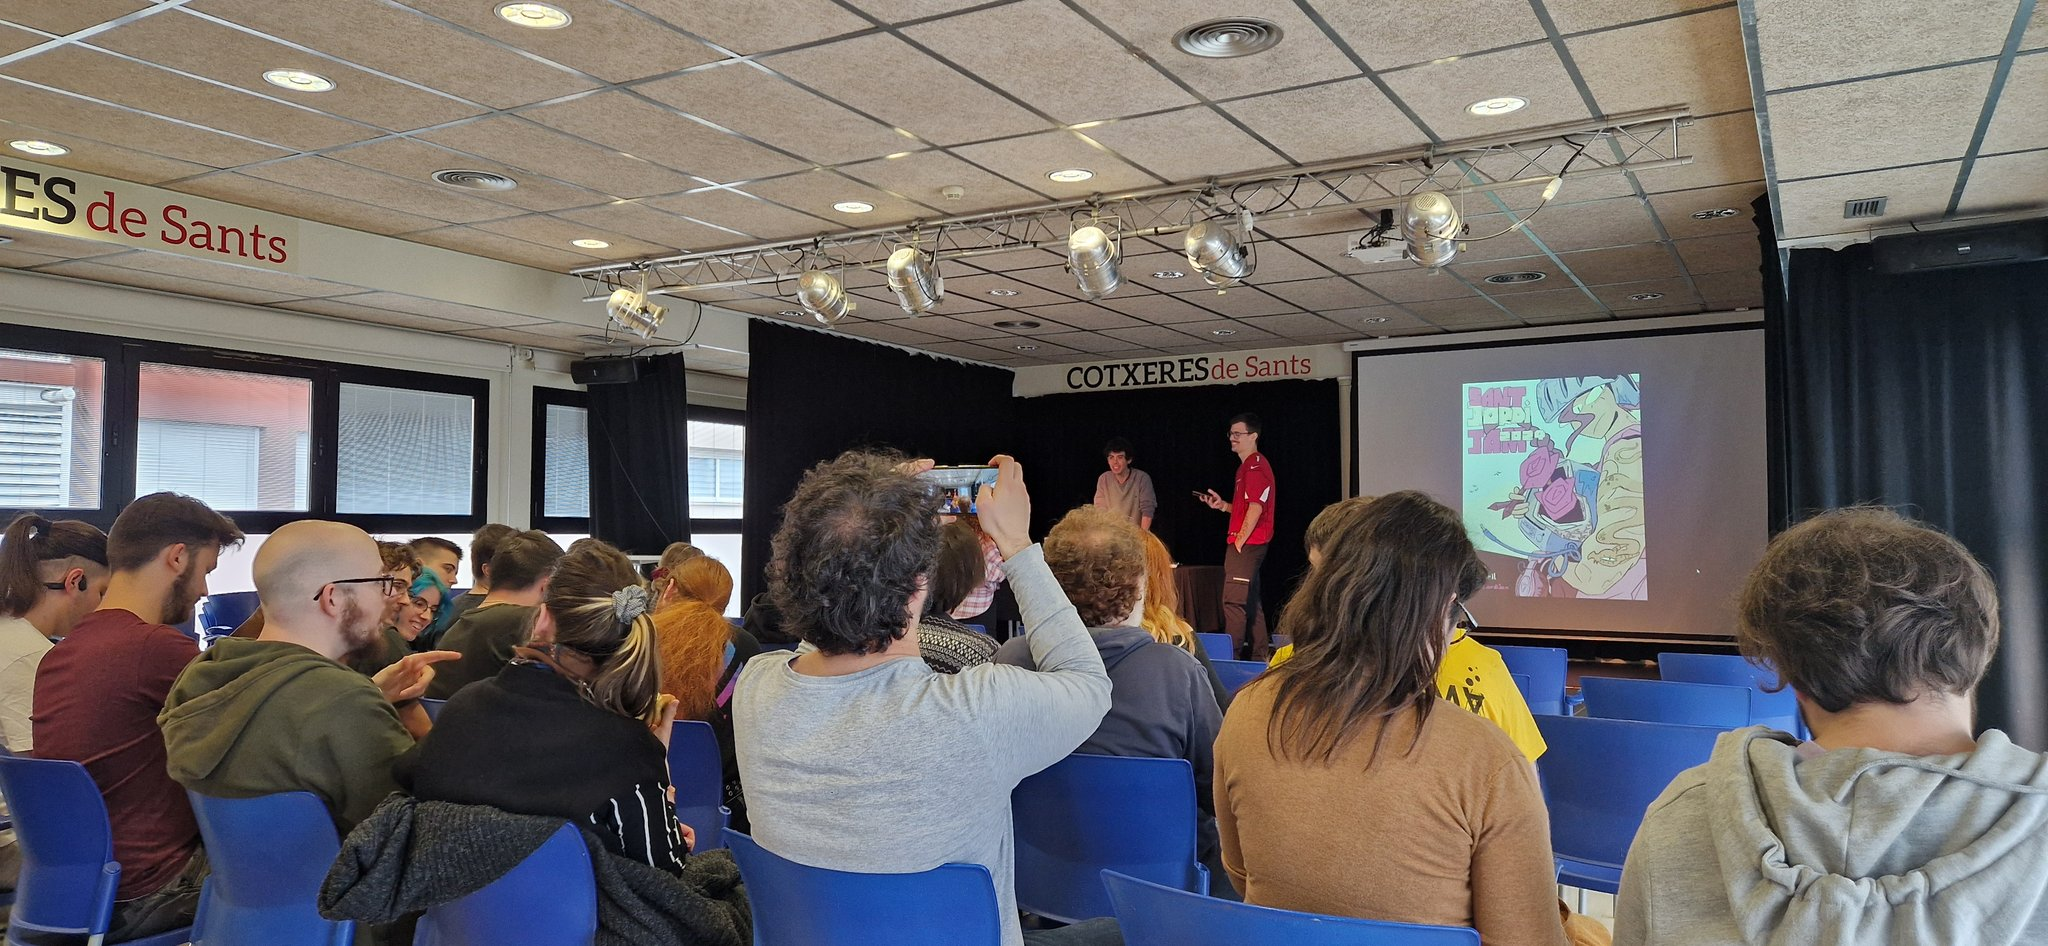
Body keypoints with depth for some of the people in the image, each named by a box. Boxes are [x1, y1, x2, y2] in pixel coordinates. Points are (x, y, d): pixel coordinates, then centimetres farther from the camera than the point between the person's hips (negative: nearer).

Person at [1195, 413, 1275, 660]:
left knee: (1234, 600, -11)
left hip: (1247, 543, -11)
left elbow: (1256, 508, -20)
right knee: (1250, 601, 14)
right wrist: (1222, 505, 12)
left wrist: (1240, 541, -18)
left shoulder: (1256, 466, -13)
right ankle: (1259, 656, 20)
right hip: (1246, 544, 11)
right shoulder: (1247, 466, 20)